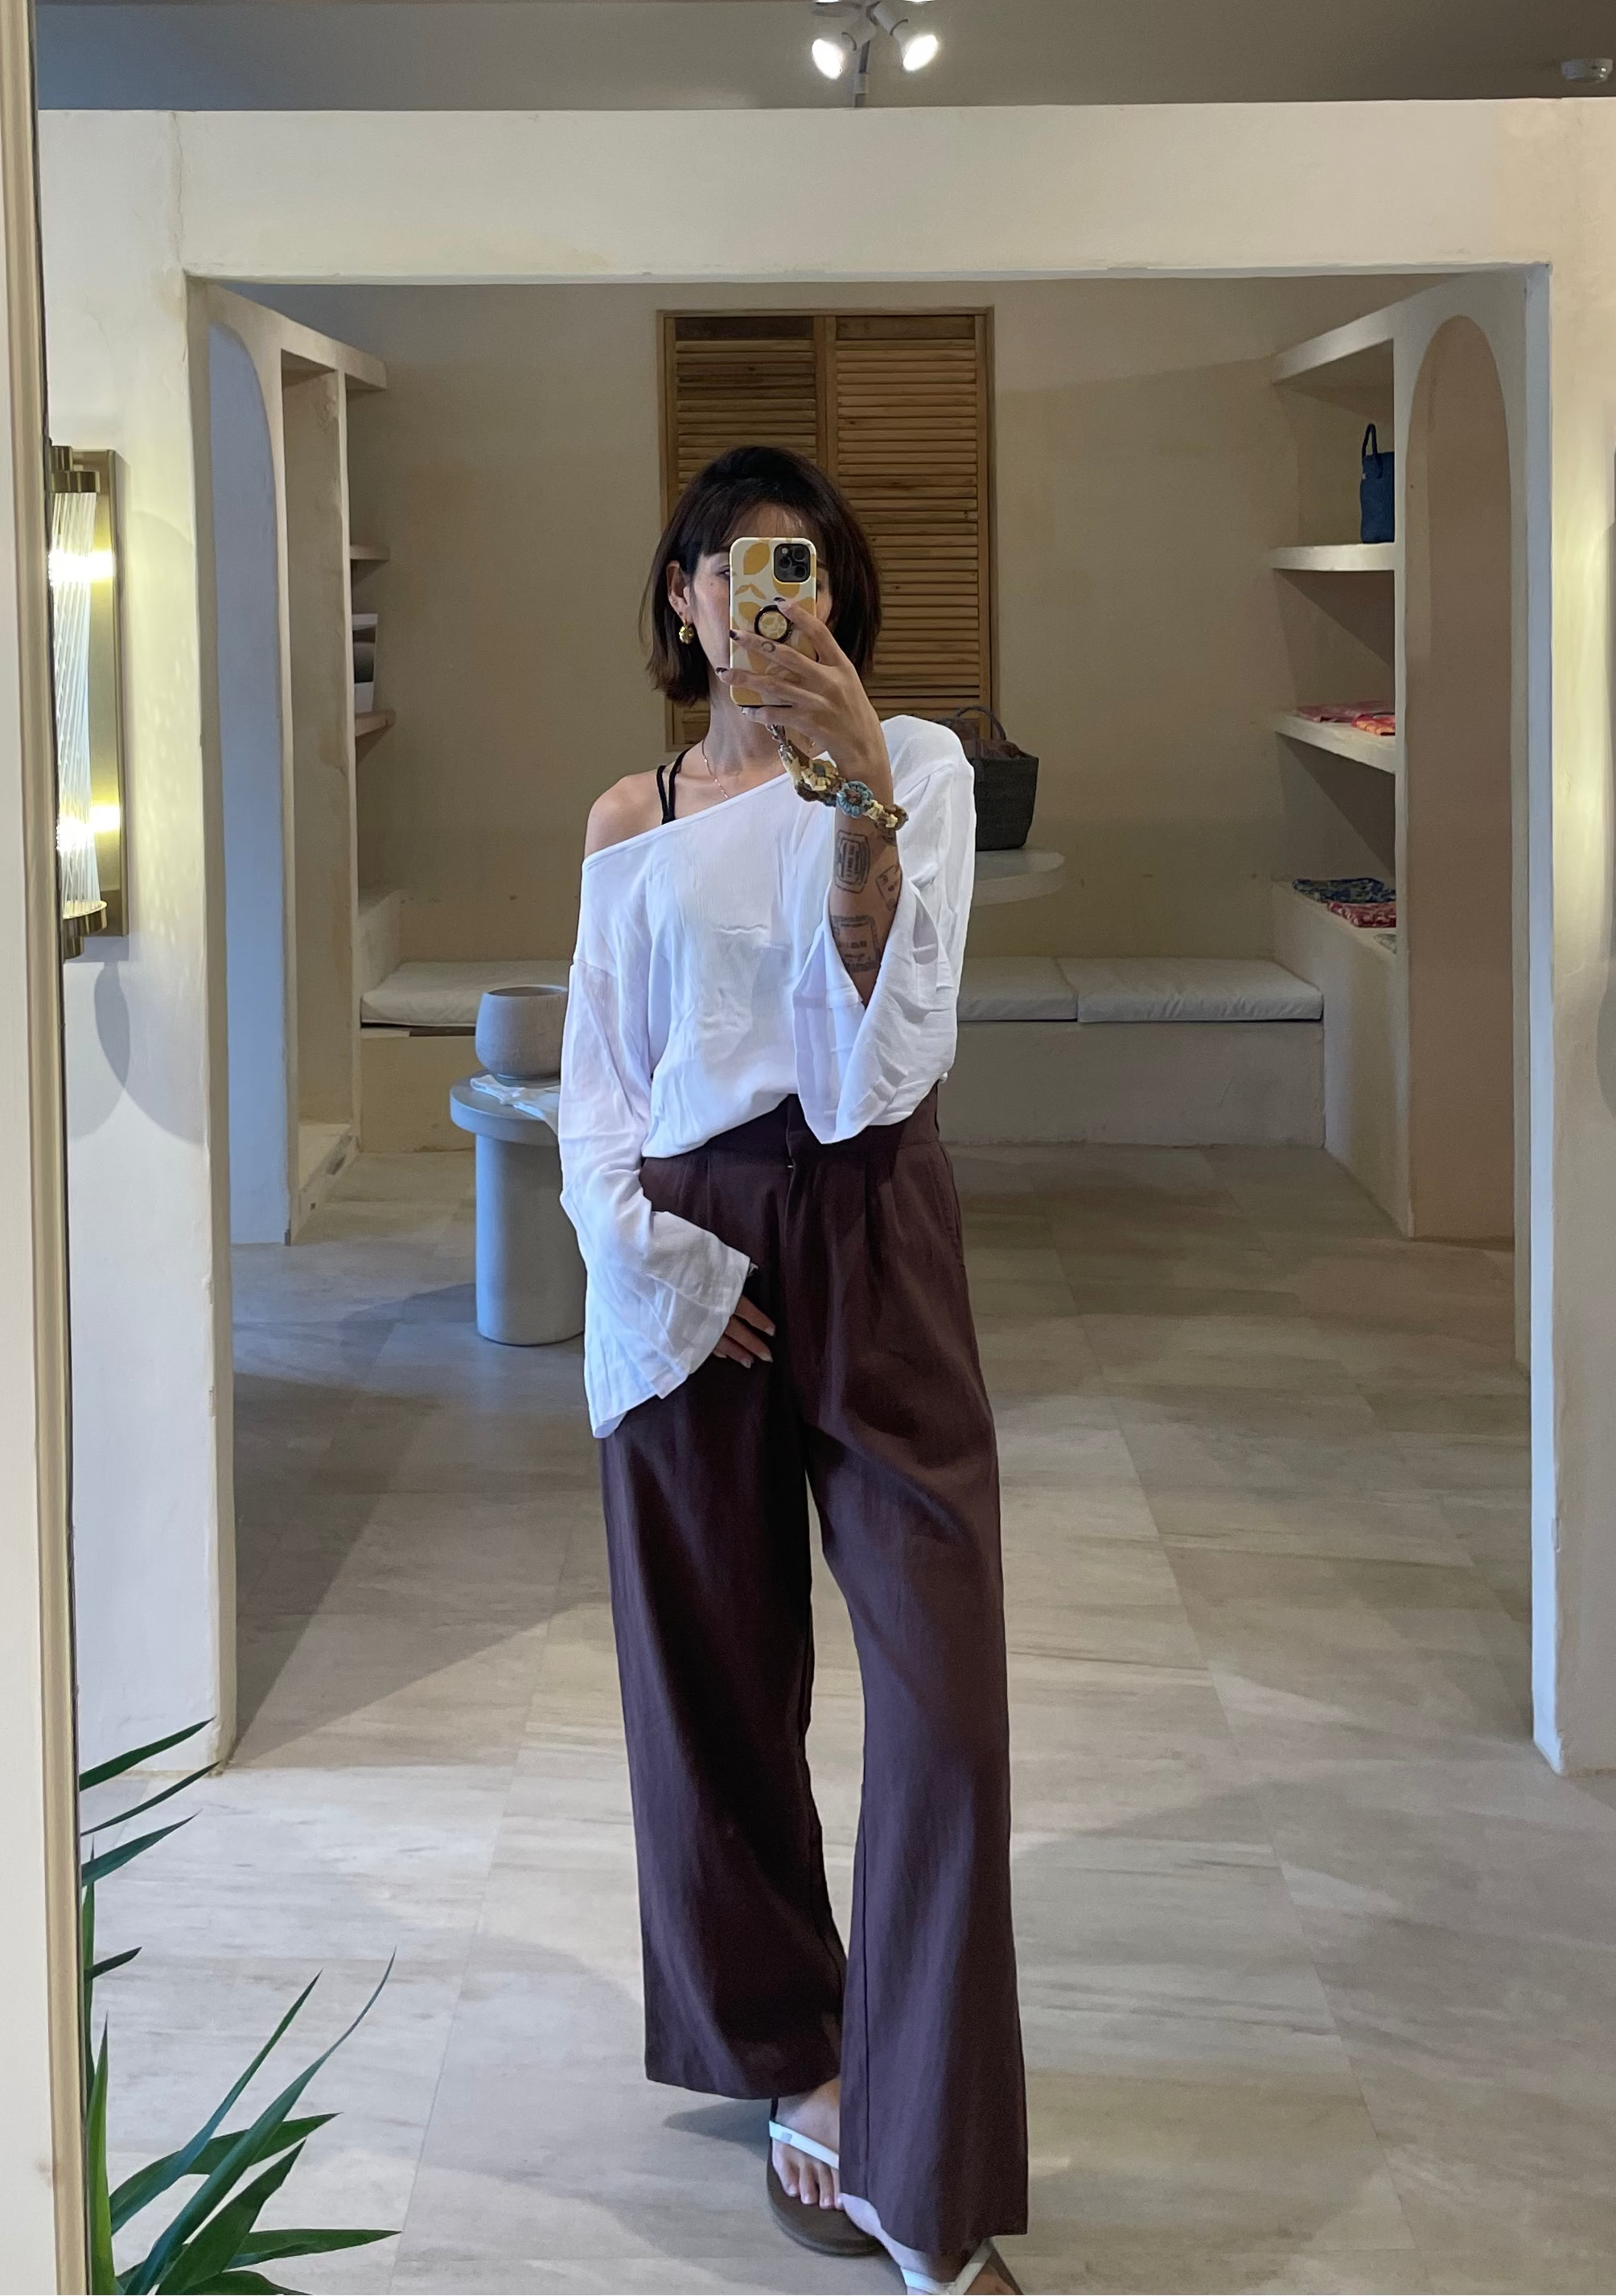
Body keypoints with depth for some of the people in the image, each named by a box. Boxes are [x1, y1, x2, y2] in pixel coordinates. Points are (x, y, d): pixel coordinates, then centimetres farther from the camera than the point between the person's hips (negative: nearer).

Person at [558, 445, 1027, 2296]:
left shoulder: (916, 766, 1)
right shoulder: (632, 823, 10)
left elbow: (890, 1036, -12)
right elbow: (593, 1082, 10)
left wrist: (859, 797, -26)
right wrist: (644, 1249, -8)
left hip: (870, 1242, -2)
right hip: (686, 1261, 3)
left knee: (942, 1703, -9)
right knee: (715, 1689, 7)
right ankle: (796, 2065, 25)